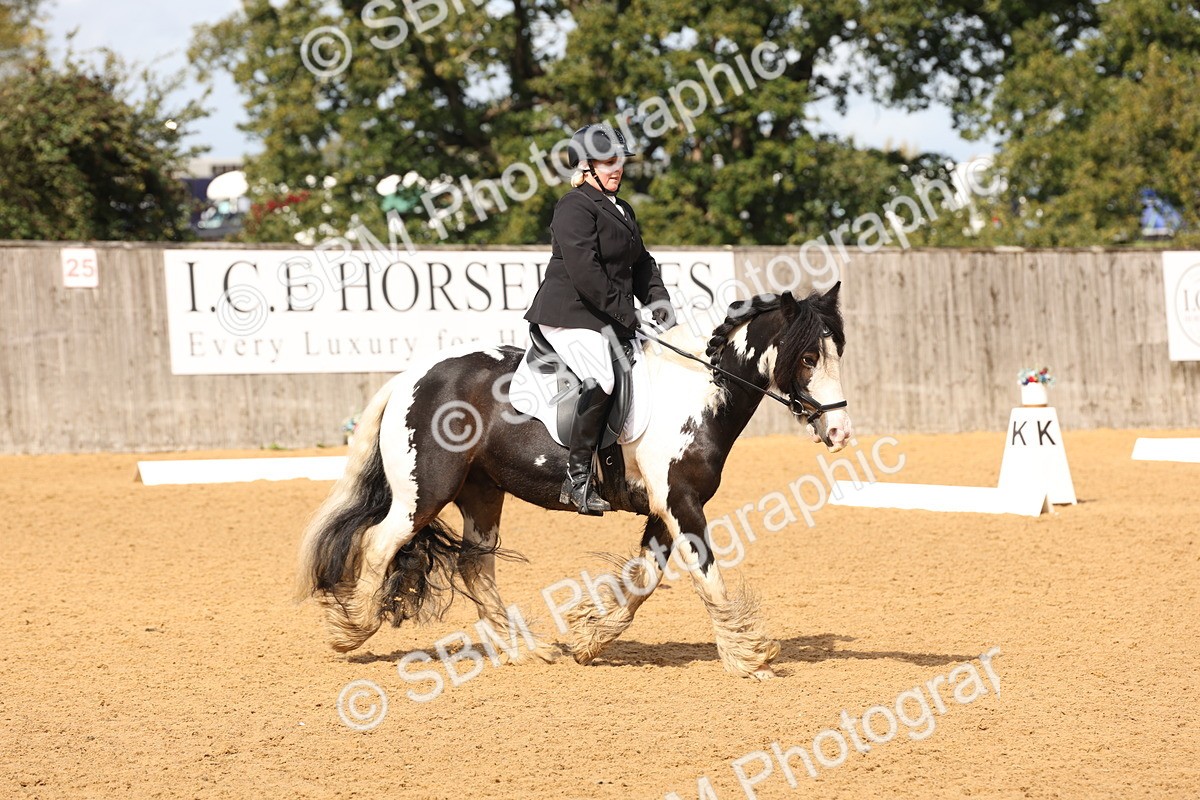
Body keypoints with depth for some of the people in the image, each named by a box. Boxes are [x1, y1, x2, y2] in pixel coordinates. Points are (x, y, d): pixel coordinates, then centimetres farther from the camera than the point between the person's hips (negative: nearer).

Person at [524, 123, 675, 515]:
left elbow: (641, 262, 23)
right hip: (571, 314, -10)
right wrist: (625, 312, -17)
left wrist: (657, 299, 4)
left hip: (607, 319, 10)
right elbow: (585, 271, -19)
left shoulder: (622, 210, 21)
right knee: (601, 382, -27)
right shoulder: (576, 207, -10)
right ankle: (577, 479, -25)